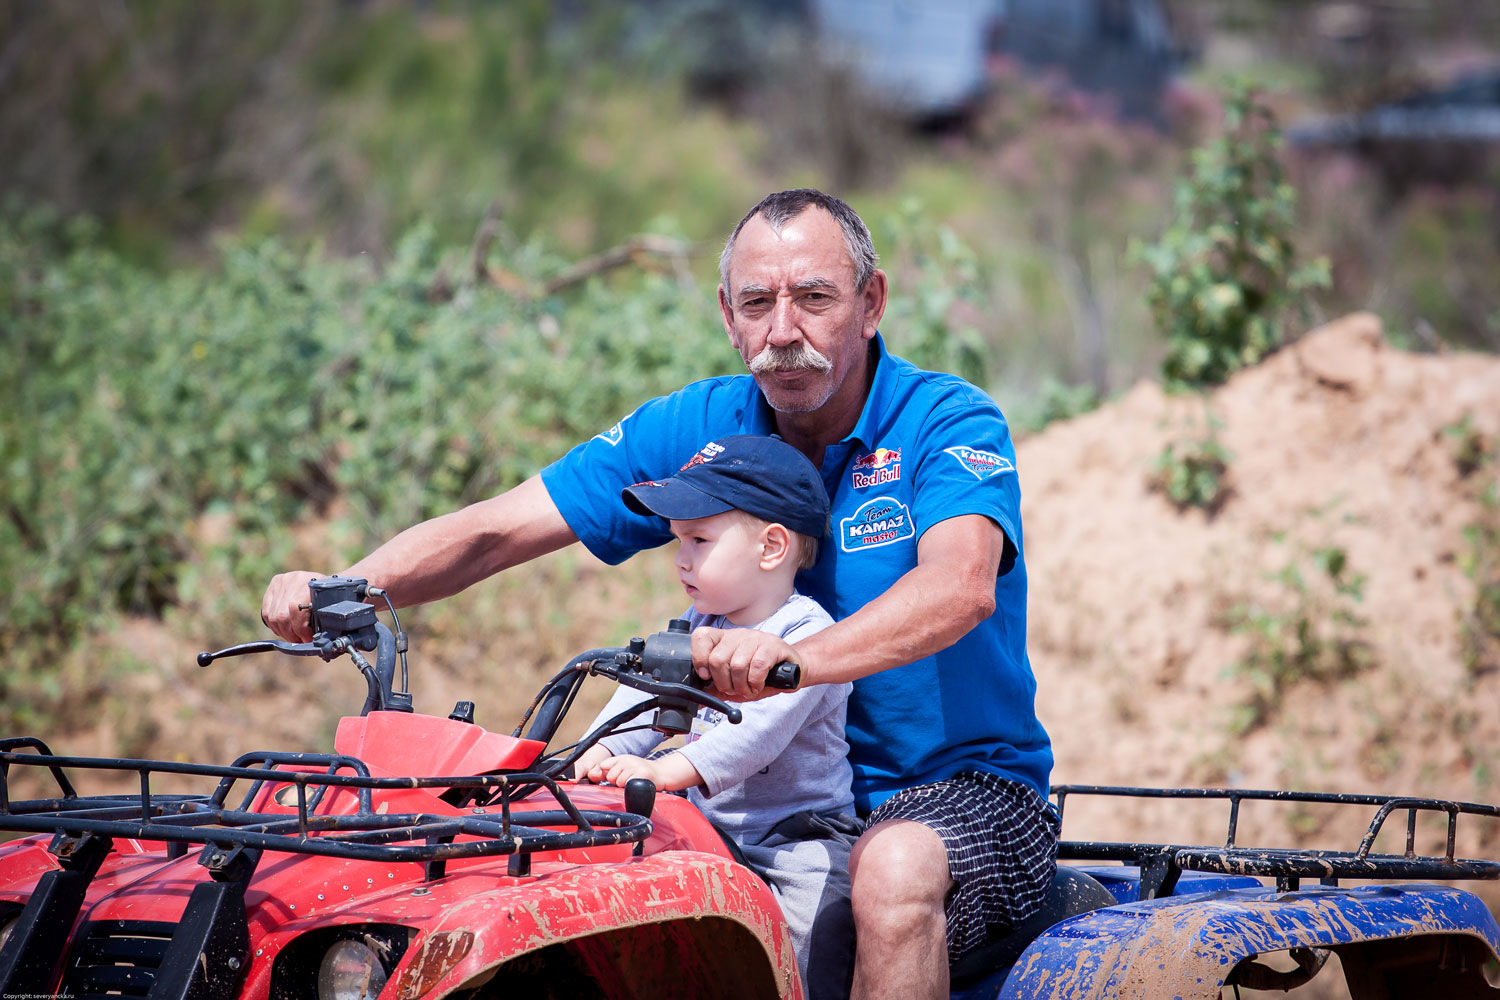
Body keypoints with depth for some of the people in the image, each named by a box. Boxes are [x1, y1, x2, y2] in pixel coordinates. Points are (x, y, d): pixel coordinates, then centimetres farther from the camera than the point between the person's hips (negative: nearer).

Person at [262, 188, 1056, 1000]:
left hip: (962, 787, -4)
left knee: (892, 870, -38)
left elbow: (961, 586, -33)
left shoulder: (948, 424, -11)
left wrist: (796, 658, -52)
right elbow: (493, 534, 0)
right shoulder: (697, 429, 3)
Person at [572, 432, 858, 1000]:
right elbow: (651, 688, 3)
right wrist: (600, 751, -17)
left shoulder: (807, 635, -16)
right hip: (711, 832, 7)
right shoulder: (697, 627, 11)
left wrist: (668, 771, -36)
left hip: (801, 834, -7)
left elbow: (760, 726, -27)